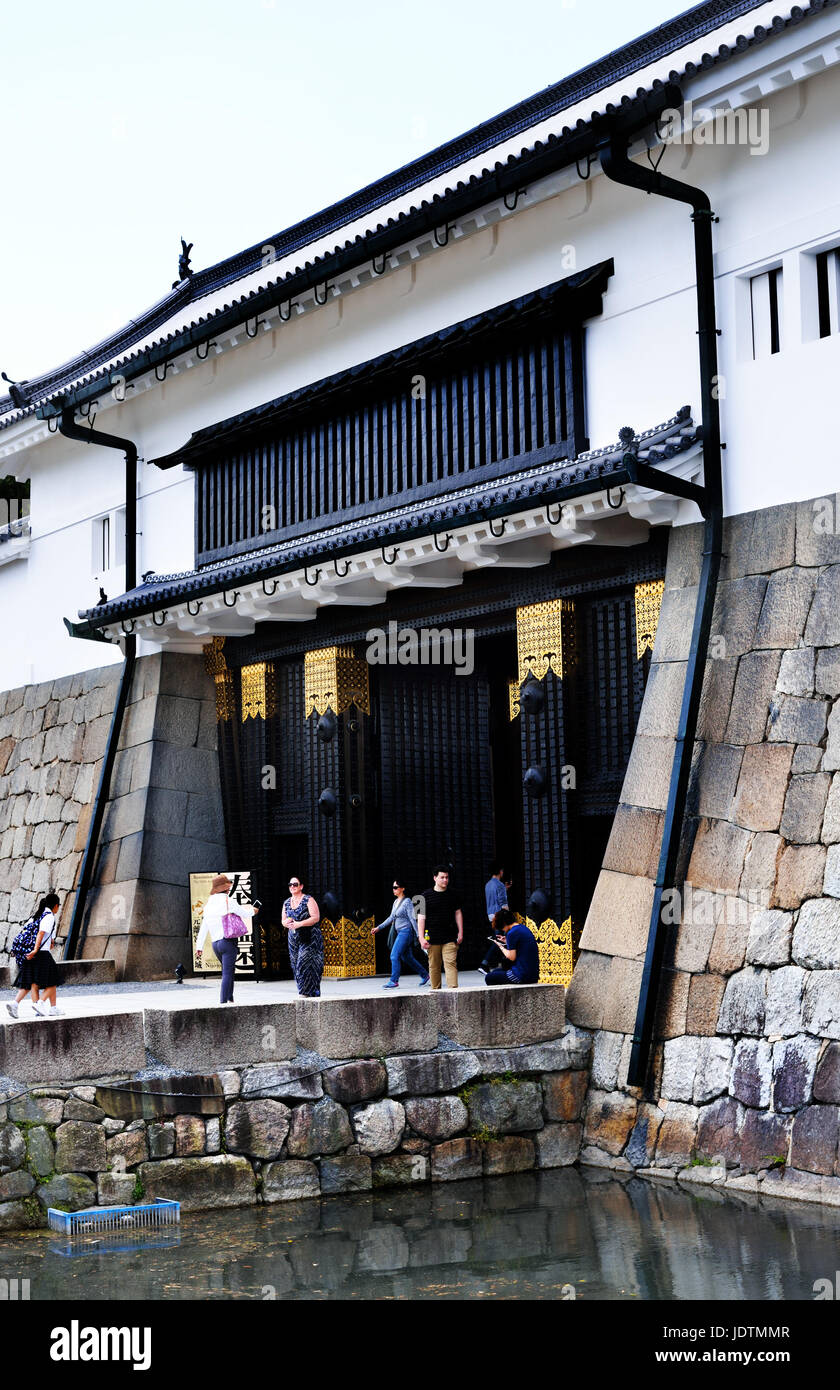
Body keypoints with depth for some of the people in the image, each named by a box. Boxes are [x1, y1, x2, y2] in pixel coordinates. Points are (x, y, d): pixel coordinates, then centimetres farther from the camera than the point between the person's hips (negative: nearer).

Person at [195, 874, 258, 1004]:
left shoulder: (209, 904, 12)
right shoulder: (228, 901, -8)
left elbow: (203, 928, 13)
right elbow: (245, 914, 1)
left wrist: (199, 947, 14)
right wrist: (253, 911, 24)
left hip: (215, 943, 7)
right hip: (228, 940, -7)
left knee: (228, 971, 20)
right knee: (228, 973, -8)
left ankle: (230, 999, 19)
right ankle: (223, 1001, -14)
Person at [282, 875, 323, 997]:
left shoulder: (308, 900, -6)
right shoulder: (287, 903, 14)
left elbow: (316, 918, -13)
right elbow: (283, 921, 20)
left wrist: (298, 924, -20)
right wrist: (286, 922, -5)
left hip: (309, 938, -6)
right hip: (294, 939, 6)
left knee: (305, 965, -15)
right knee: (296, 967, 3)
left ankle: (312, 995, -13)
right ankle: (304, 994, 7)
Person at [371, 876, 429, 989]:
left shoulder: (407, 902, -11)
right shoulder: (396, 902, 13)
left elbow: (413, 919, -14)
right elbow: (391, 918, 20)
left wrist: (419, 935, -16)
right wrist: (378, 928, 18)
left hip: (406, 931, -9)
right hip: (400, 932, 9)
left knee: (394, 956, -13)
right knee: (406, 957, 14)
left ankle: (394, 981, -8)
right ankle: (425, 975, 26)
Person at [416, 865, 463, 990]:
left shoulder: (452, 894, 9)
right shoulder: (426, 895, 1)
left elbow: (458, 913, 16)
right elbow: (421, 917, 0)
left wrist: (460, 932, 9)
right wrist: (421, 938, -7)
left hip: (450, 938, 1)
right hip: (432, 938, -1)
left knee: (451, 963, -11)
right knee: (434, 966, 6)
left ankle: (453, 989, -18)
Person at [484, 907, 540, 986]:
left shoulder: (511, 933, -15)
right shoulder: (525, 928, 12)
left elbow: (512, 957, -14)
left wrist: (502, 947, 2)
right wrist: (507, 942, 16)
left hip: (522, 976, -9)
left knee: (489, 978, 9)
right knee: (495, 972, 27)